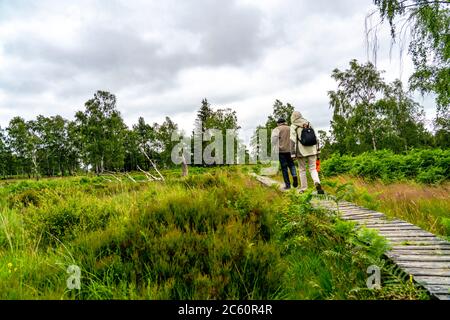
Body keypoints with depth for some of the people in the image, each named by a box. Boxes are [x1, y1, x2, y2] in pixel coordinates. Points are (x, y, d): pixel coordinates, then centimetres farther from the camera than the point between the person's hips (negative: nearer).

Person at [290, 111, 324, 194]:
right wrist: (316, 150, 16)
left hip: (301, 151, -3)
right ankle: (317, 183, -20)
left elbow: (293, 140, -10)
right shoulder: (309, 124, 11)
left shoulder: (293, 126, -2)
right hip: (311, 149, 3)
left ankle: (303, 189, 12)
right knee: (313, 168, 5)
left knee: (302, 169, 9)